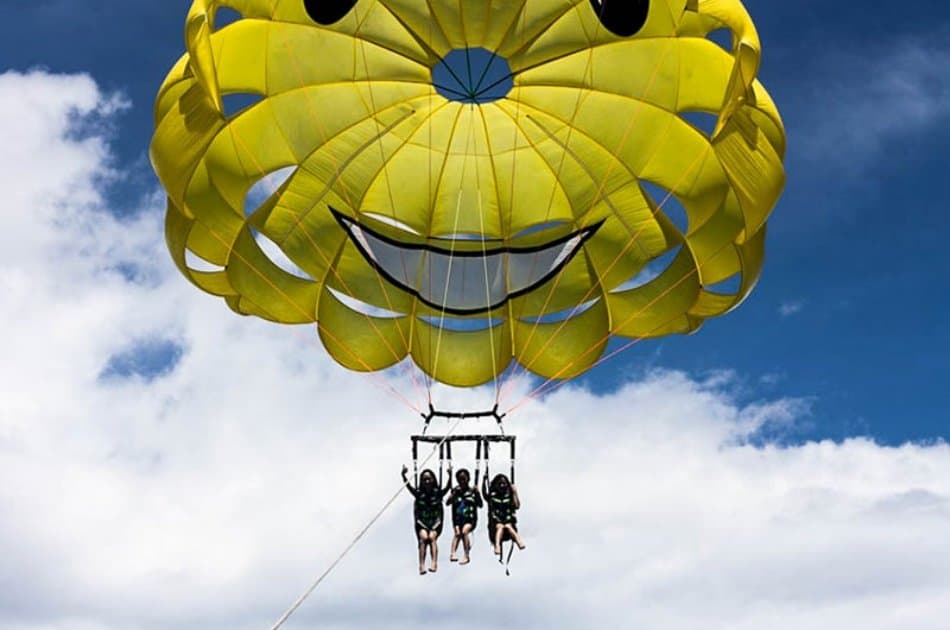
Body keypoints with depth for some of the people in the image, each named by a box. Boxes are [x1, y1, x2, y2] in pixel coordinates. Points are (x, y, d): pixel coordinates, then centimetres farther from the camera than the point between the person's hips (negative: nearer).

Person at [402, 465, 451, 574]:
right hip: (421, 523, 0)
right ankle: (422, 565, -34)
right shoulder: (419, 493, -2)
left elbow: (448, 487, -16)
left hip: (435, 524, 0)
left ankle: (434, 563, -38)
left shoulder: (438, 493, -2)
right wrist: (404, 476, -31)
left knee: (432, 536, -29)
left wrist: (450, 475, -32)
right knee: (423, 537, -28)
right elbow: (409, 486, -14)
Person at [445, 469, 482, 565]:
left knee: (464, 531, -27)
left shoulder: (473, 491, 4)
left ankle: (466, 556, -23)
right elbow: (447, 503, -2)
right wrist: (454, 493, -11)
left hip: (470, 519, -2)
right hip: (458, 519, 2)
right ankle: (453, 553, -37)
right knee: (457, 532, -24)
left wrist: (477, 494, -12)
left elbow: (480, 505, -1)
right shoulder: (456, 491, 8)